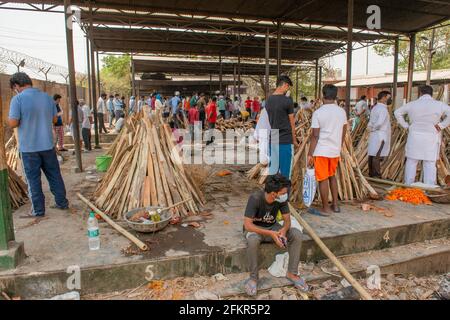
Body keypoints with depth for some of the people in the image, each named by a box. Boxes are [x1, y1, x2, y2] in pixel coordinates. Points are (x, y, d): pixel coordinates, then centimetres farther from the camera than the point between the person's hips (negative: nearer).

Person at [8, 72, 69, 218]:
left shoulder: (18, 99, -12)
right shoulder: (47, 97, 4)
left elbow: (13, 123, -14)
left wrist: (9, 118, 7)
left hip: (28, 147, -4)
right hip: (47, 145, 4)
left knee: (33, 180, 6)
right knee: (54, 175, 15)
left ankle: (38, 210, 14)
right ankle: (62, 203, 24)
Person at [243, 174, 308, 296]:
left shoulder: (282, 199, -16)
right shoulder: (255, 198, -31)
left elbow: (287, 220, -8)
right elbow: (247, 225, -32)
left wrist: (283, 230, -31)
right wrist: (270, 234, -40)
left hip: (272, 227, 4)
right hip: (254, 228, -4)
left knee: (297, 234, -19)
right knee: (253, 240, -39)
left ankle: (292, 273, -5)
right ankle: (253, 277, -17)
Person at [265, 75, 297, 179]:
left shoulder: (268, 100, 7)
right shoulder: (287, 100, -11)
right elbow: (291, 122, -5)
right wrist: (294, 139, 6)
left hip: (272, 140, 6)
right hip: (285, 140, -6)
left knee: (272, 169, 12)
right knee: (285, 170, 5)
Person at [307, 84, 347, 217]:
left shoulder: (318, 113, -12)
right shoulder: (342, 112, 4)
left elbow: (315, 136, -14)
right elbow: (344, 133, 11)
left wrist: (310, 154, -8)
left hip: (321, 151, -6)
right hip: (335, 150, 6)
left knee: (323, 179, 3)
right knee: (332, 176, 21)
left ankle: (325, 209, 12)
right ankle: (335, 205, 27)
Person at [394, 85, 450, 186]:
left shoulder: (412, 104, 3)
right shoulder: (439, 105, -2)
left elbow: (397, 112, 12)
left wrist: (406, 125, 12)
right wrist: (442, 125, -5)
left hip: (414, 137, 1)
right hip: (431, 139, -1)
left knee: (411, 162, 10)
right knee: (430, 164, 3)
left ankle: (408, 185, 16)